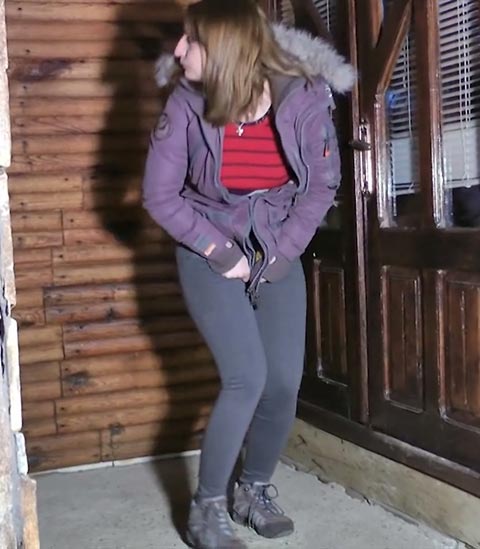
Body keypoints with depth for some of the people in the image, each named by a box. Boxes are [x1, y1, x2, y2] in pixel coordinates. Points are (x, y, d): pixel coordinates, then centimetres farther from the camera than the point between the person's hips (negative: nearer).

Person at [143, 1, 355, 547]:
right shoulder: (187, 104, -15)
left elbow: (322, 184, -5)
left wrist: (281, 253, -10)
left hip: (279, 253, 2)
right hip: (209, 255, -2)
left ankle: (255, 489, 23)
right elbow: (160, 195, -10)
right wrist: (222, 255, -12)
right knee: (247, 379, -14)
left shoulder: (305, 98, -15)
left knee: (284, 380, -2)